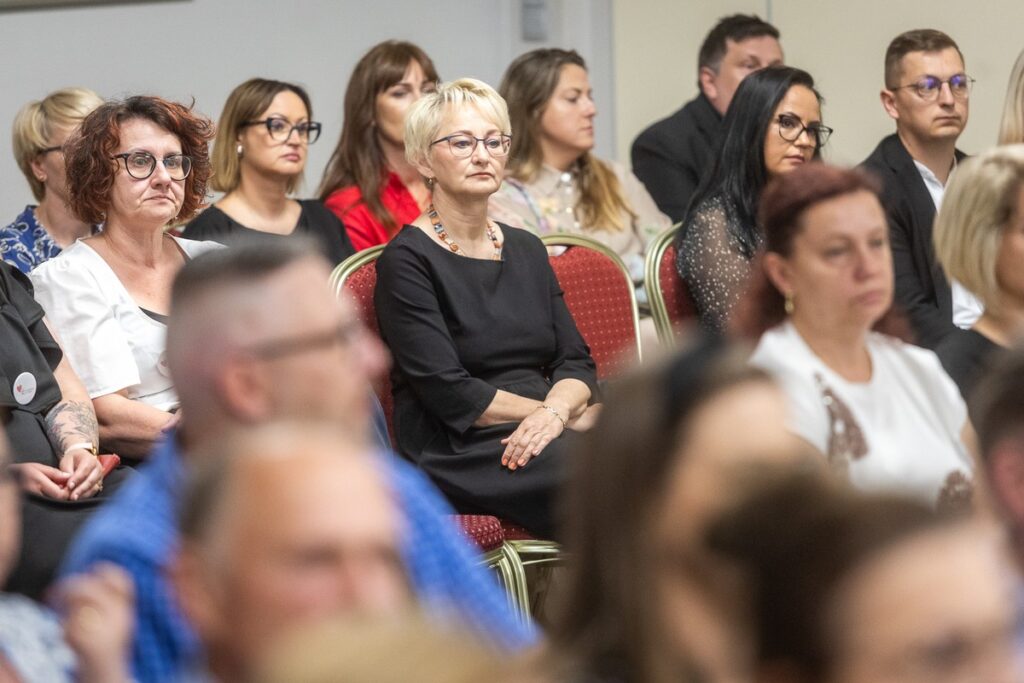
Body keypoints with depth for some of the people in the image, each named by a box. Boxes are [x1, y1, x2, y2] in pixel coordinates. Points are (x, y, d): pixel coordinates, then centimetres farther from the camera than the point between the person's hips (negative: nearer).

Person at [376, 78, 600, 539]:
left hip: (541, 440, 6)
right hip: (459, 456, -6)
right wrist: (573, 415, -7)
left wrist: (555, 411, -12)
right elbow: (448, 392, -10)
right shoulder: (407, 259, -1)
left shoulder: (526, 250, 20)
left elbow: (577, 362, 12)